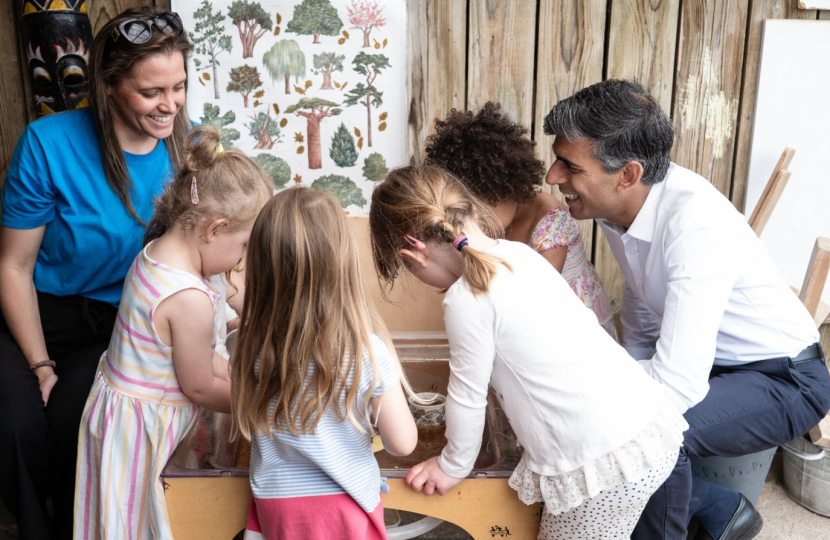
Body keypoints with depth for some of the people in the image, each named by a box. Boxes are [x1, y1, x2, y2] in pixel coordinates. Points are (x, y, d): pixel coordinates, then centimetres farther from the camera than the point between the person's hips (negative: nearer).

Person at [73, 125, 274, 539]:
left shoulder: (155, 252, -3)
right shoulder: (191, 300, -31)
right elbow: (200, 388, -17)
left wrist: (237, 376, 9)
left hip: (116, 399, 9)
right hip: (137, 427, -9)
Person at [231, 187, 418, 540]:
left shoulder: (252, 343, -17)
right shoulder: (367, 351, -24)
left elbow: (248, 424, 0)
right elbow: (403, 444, -14)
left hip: (275, 503, 2)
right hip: (345, 508, -1)